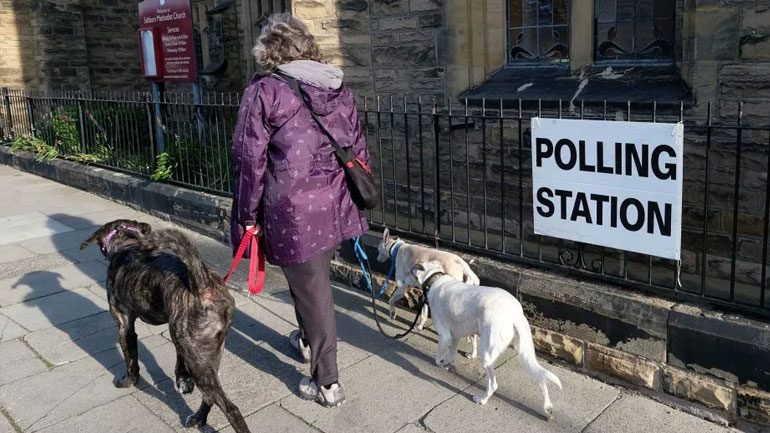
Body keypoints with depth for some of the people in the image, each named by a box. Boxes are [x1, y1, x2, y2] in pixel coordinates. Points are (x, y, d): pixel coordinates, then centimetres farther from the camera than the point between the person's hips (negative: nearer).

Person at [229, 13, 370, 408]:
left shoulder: (263, 92, -7)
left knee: (313, 291, 6)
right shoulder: (339, 89, 9)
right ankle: (309, 341, 50)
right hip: (336, 207, 6)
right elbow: (358, 149, 12)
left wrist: (247, 217, 1)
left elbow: (250, 161, -8)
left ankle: (327, 383, 17)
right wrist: (356, 201, 22)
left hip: (294, 212, -6)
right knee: (313, 281, 27)